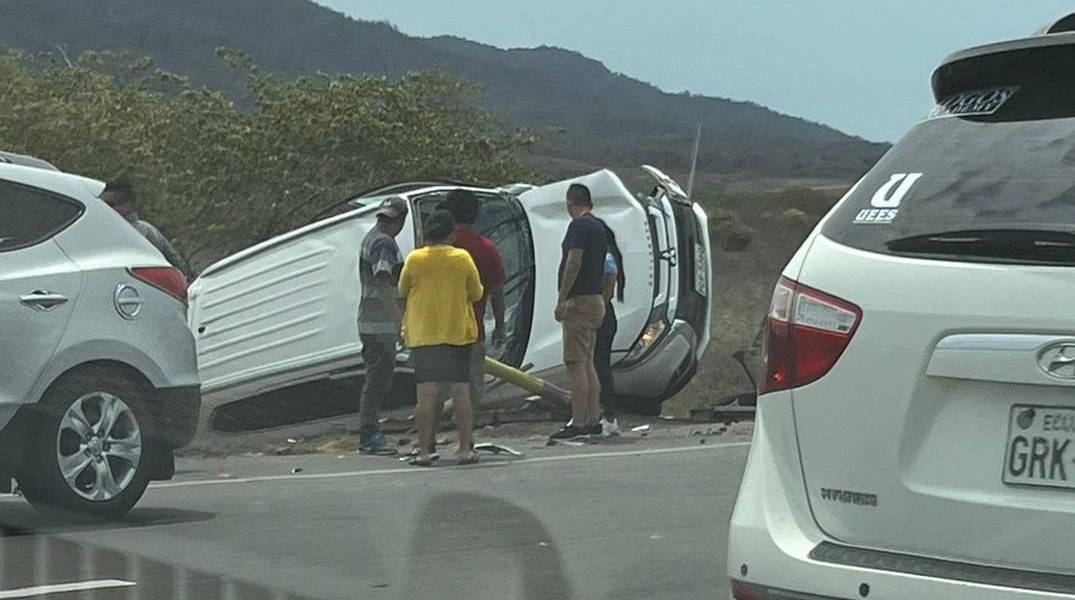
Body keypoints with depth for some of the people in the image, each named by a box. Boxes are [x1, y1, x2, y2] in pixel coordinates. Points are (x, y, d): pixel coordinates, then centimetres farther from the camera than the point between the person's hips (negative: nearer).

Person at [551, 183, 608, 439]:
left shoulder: (579, 226, -12)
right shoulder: (600, 226, 16)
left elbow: (574, 263, -20)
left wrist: (561, 299, -19)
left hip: (579, 301, -10)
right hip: (595, 300, 10)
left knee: (576, 364, -10)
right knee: (588, 364, 12)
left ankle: (578, 423, -13)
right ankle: (593, 420, 13)